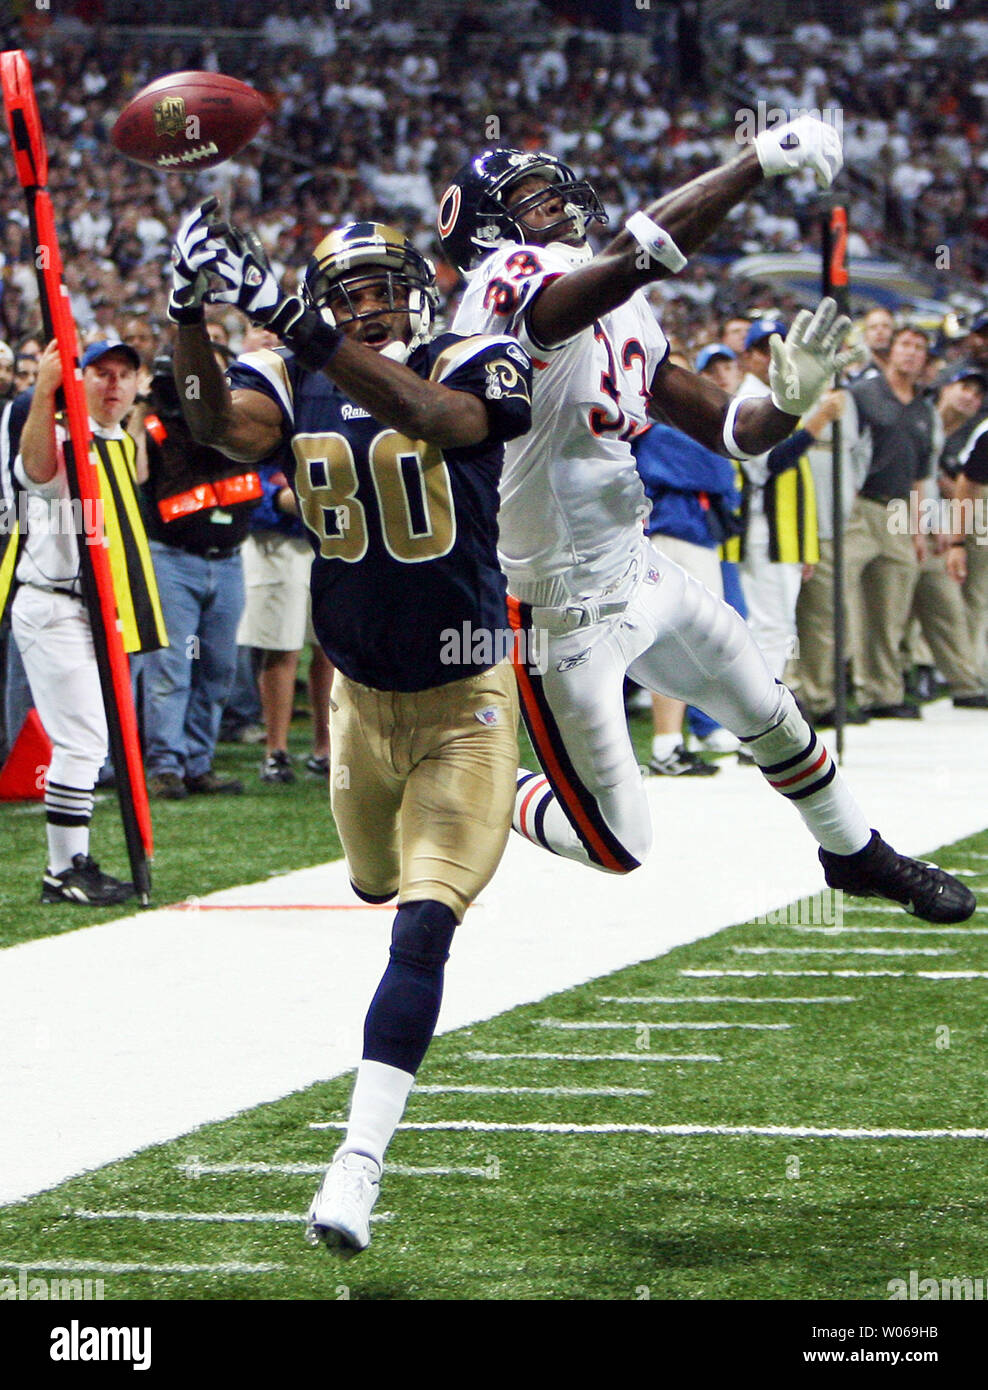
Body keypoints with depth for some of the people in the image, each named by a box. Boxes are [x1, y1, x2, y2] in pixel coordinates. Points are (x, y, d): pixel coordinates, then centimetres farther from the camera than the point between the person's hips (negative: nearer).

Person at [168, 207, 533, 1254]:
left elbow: (431, 419, -42)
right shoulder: (295, 380, -8)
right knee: (377, 882, 27)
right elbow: (226, 428, -31)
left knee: (423, 926, -16)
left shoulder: (471, 367, -17)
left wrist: (290, 321, -52)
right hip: (361, 694, 5)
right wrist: (188, 315, -50)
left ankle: (359, 1164, -18)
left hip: (464, 703, -5)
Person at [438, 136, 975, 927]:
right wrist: (761, 162, -35)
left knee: (769, 714, 24)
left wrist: (789, 400, -12)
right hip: (563, 613, -9)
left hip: (637, 573, 9)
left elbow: (728, 430, 10)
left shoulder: (621, 313, 8)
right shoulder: (510, 284, -21)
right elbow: (637, 255, -39)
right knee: (619, 847, -3)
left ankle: (855, 853, 48)